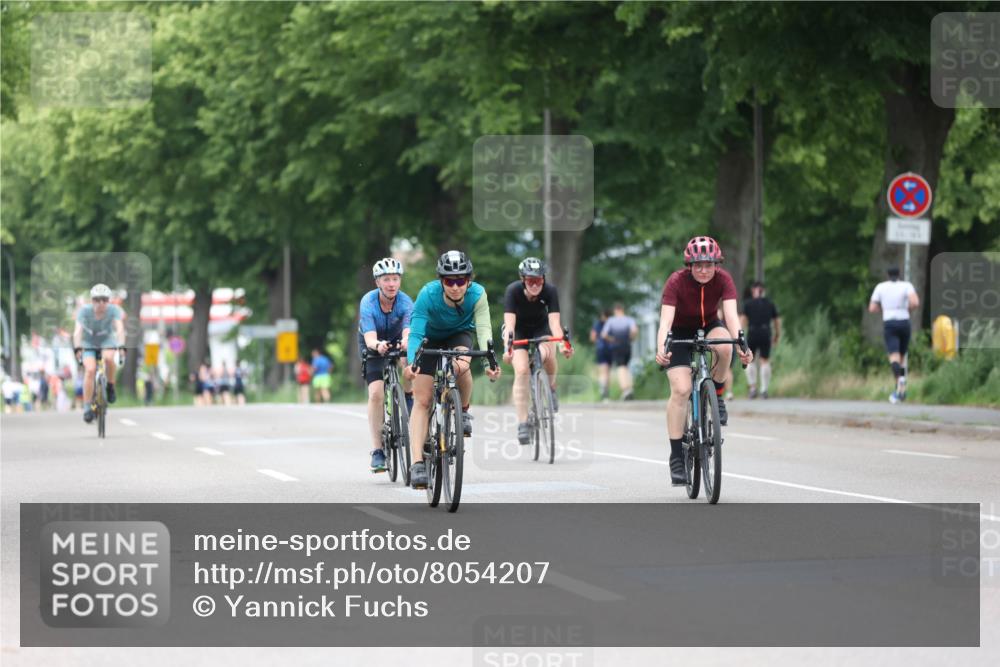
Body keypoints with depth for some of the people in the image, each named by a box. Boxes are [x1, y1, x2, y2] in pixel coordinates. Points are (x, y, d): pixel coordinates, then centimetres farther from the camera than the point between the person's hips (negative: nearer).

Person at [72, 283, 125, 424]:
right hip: (88, 344, 0)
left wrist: (121, 346, -52)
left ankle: (110, 387, -6)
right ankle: (87, 407, -15)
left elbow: (120, 329, -35)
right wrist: (77, 348, -52)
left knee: (109, 358, -33)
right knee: (90, 370, -24)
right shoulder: (85, 311, -24)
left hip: (107, 342, 0)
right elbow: (78, 331, -35)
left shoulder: (113, 310, -23)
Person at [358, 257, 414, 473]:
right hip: (373, 346, -3)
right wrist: (377, 345, -64)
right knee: (376, 393, -17)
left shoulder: (405, 302, -29)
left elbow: (408, 331, -43)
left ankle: (409, 399, 1)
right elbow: (370, 338, -41)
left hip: (396, 340, 3)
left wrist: (407, 341, -67)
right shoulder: (368, 303, -31)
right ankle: (377, 451, -14)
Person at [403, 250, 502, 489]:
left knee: (461, 366, -34)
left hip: (459, 334, 1)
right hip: (430, 338, -1)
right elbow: (415, 333, -37)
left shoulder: (477, 294, -29)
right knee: (421, 400, -13)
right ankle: (417, 464, -16)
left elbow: (484, 329, -36)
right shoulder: (428, 294, -33)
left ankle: (464, 411, -5)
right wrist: (410, 363, -54)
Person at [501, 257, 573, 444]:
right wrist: (507, 348, -54)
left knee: (547, 353, -31)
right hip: (518, 330, -1)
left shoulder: (550, 291, -26)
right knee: (521, 370, -20)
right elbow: (509, 323, -38)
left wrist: (563, 344, -51)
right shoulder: (513, 291, -30)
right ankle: (523, 424, -15)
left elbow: (554, 322, -34)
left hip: (540, 328, 1)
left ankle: (551, 388, 1)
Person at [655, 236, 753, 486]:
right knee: (681, 389, -19)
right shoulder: (676, 282, -28)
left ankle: (716, 397, -8)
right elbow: (665, 320, -38)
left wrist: (741, 345, -51)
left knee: (724, 345, -35)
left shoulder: (723, 279, -22)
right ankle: (676, 457, -12)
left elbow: (731, 314, -33)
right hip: (680, 332, -2)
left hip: (709, 327, 2)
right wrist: (661, 350, -56)